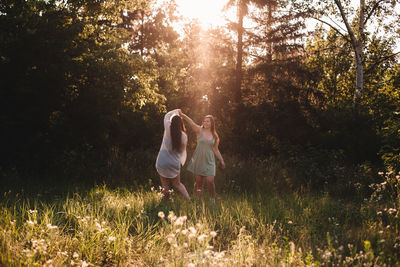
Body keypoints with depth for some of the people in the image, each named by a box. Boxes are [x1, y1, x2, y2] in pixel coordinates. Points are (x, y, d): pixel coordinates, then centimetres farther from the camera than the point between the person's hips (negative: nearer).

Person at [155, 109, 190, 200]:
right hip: (175, 163, 2)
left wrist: (176, 111, 22)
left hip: (162, 163, -2)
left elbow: (166, 116, 9)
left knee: (165, 186, 10)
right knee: (177, 184, 18)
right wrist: (181, 162, 21)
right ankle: (189, 199, 6)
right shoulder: (184, 136, -5)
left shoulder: (168, 129, -10)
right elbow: (183, 151, 5)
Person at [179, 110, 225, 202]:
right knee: (199, 183, 2)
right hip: (198, 160, -1)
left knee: (210, 181, -11)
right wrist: (182, 115, -35)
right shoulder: (199, 130, -1)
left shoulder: (214, 136, 8)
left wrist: (222, 161, 13)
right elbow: (191, 123, -19)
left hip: (209, 161, 1)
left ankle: (213, 200, 8)